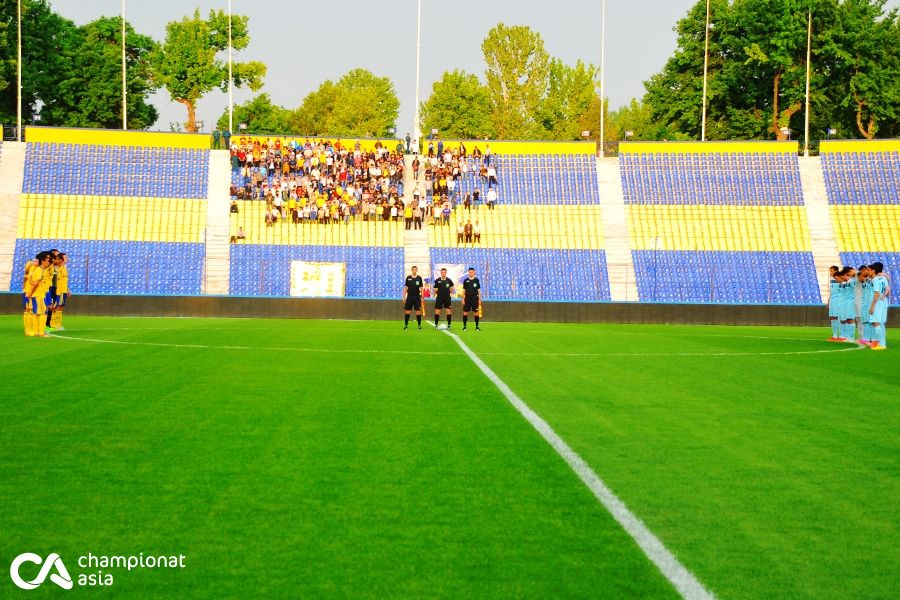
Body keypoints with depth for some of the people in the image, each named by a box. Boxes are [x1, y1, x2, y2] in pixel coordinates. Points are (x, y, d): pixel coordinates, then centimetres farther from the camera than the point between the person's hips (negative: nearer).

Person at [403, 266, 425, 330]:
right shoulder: (408, 278, 4)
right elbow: (405, 287, 8)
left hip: (417, 296, -1)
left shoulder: (419, 278, 3)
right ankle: (406, 324, 6)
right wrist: (404, 297, 3)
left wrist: (422, 297, -1)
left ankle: (419, 325, 5)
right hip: (409, 296, 1)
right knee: (407, 311, -1)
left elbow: (421, 288, 4)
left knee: (418, 311, -2)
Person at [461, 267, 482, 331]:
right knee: (465, 312, -1)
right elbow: (464, 290, 7)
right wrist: (463, 299, 1)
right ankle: (464, 326, 6)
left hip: (475, 298, -1)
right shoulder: (466, 280, 5)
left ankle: (477, 326, 5)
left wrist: (479, 299, 2)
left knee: (476, 312, -1)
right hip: (467, 298, 1)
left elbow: (479, 290, 7)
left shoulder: (476, 280, 5)